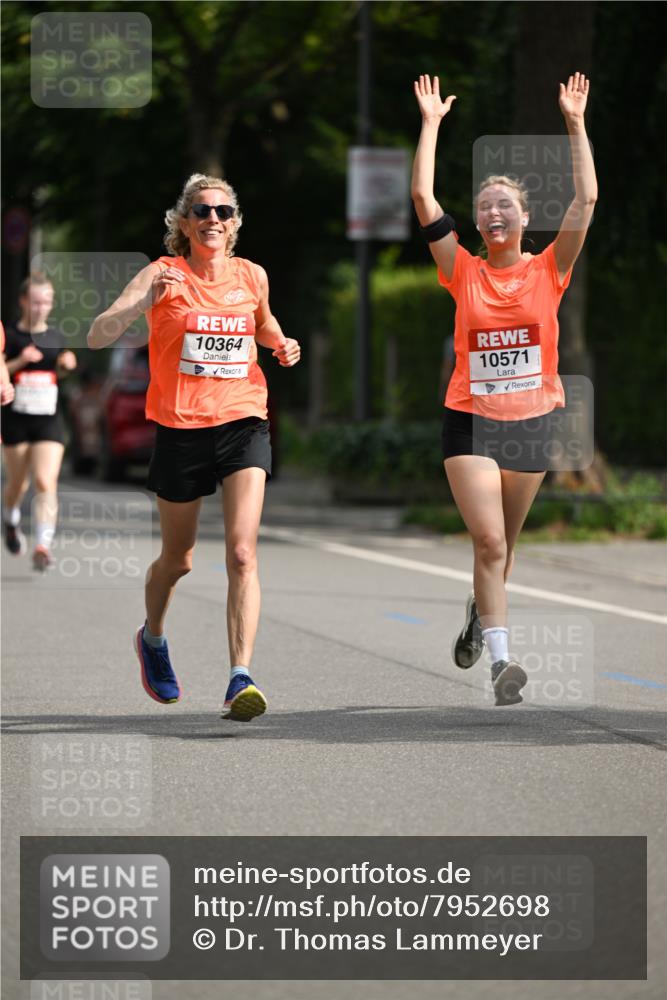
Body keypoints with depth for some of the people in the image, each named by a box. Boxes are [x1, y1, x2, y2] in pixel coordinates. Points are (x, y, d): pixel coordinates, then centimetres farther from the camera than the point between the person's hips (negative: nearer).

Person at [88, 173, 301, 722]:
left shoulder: (252, 276, 5)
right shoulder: (164, 275, -6)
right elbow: (98, 336, -17)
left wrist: (281, 345, 7)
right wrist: (143, 303, -33)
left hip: (242, 424, 1)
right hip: (181, 429, -1)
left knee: (242, 552, -16)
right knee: (177, 559, 14)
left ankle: (241, 678, -22)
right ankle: (153, 639, 44)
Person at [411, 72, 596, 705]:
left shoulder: (548, 271, 2)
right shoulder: (464, 272, 0)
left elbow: (585, 201, -6)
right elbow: (422, 196, -4)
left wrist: (575, 124, -7)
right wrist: (431, 123, -2)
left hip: (532, 421, 2)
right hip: (471, 420, -2)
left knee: (502, 544, 15)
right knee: (489, 541, -13)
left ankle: (479, 615, 43)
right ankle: (501, 661, -14)